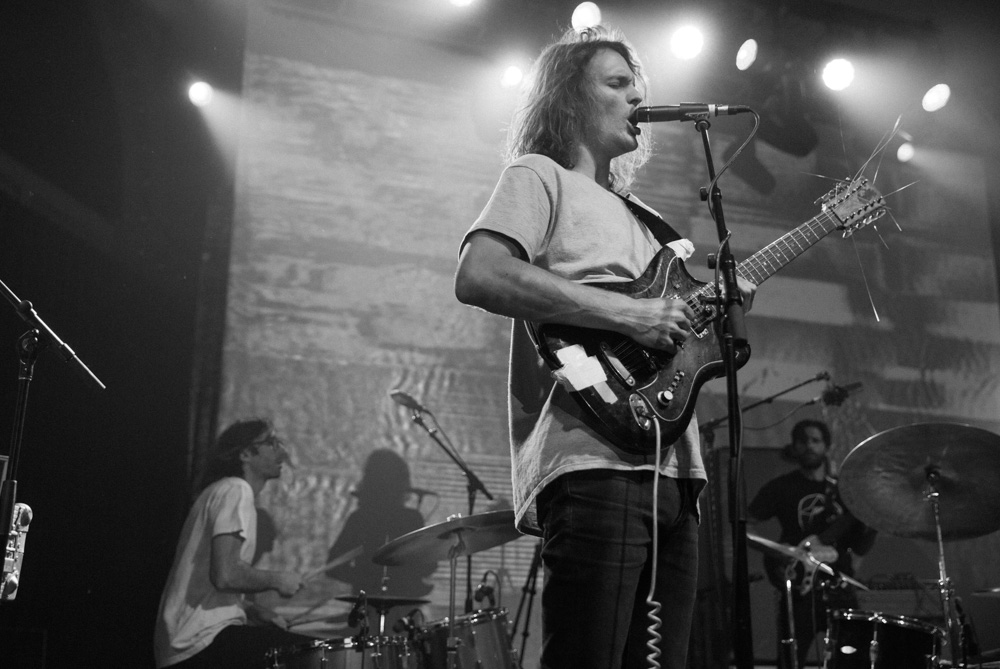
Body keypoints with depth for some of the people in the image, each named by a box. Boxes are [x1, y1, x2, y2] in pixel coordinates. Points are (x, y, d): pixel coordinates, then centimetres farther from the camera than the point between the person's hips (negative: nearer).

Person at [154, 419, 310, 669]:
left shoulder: (222, 491, 19)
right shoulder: (236, 490, -13)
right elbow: (225, 575, -25)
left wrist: (254, 611, 10)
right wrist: (277, 580, -10)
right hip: (203, 637, -10)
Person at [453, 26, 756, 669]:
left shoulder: (631, 209, 28)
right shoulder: (539, 177, 2)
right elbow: (476, 277, -17)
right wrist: (626, 313, -17)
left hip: (671, 467, 9)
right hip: (594, 463, -8)